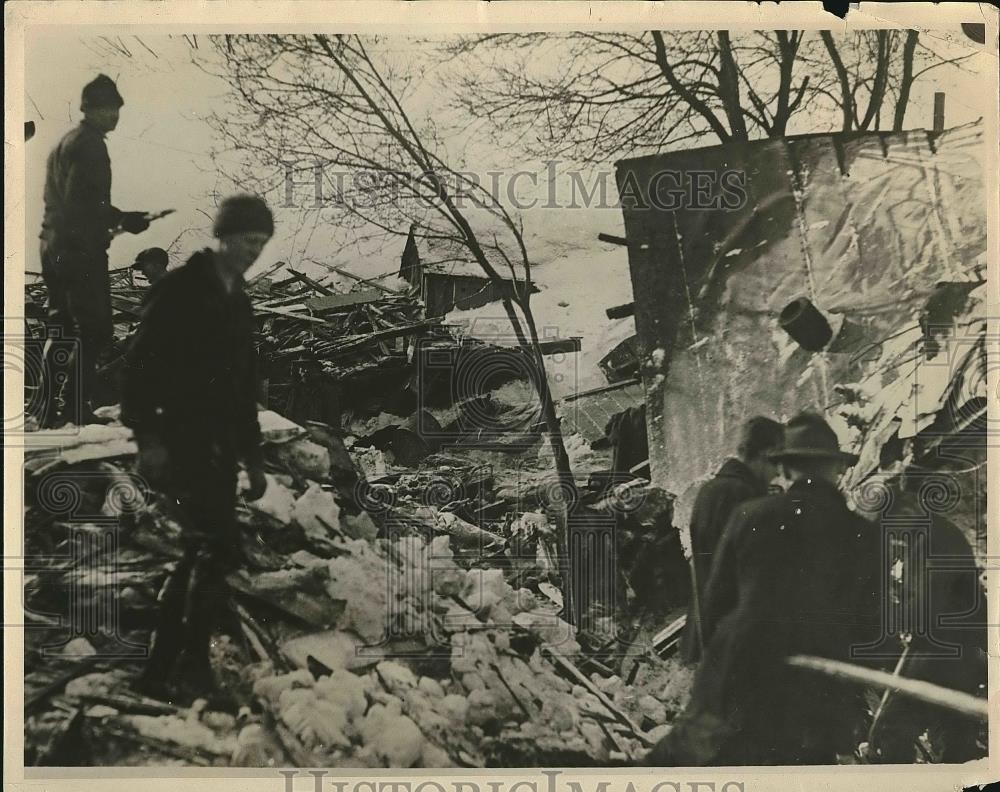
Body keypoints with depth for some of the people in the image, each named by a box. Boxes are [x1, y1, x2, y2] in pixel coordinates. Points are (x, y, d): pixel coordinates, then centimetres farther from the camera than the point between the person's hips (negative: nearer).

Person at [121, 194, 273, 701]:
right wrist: (147, 435, -18)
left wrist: (252, 456, 21)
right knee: (218, 547, -17)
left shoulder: (239, 303, 19)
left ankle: (158, 673, 16)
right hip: (178, 443, -8)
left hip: (218, 449, 8)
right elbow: (140, 363, -11)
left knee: (202, 554, 8)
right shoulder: (179, 290, -4)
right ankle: (196, 655, -4)